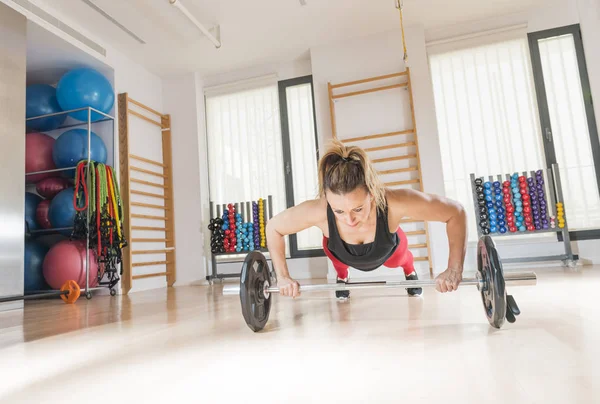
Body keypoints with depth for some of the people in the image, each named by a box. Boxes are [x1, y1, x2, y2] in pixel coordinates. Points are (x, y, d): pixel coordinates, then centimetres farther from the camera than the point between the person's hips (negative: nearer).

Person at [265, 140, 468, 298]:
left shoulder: (395, 203, -48)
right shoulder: (317, 211, -45)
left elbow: (456, 213, -32)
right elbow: (273, 228, -25)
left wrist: (454, 270, -35)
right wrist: (283, 276, -25)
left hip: (387, 250, 1)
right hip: (341, 254, 0)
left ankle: (410, 272, 66)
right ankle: (341, 277, 65)